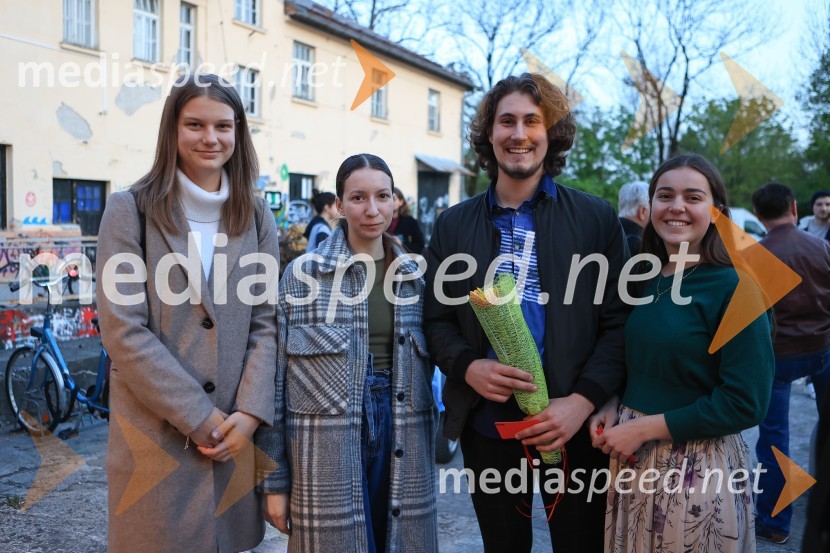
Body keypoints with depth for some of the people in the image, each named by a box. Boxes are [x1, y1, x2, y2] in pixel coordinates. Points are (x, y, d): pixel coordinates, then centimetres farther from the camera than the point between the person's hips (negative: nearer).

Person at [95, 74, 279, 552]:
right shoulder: (131, 209, -3)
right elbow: (123, 329, -10)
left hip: (236, 431, 3)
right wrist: (199, 416, -12)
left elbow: (266, 322, 5)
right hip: (155, 433, -3)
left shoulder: (257, 217, 8)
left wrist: (249, 413, -8)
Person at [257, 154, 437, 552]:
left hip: (399, 436, 4)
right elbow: (276, 376, -3)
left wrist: (428, 453, 12)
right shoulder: (303, 273, -4)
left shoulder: (414, 277, 7)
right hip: (326, 447, -3)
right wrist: (274, 478, -5)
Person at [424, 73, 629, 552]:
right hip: (485, 427, 2)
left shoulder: (597, 218, 0)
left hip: (574, 429, -1)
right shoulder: (453, 225, 5)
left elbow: (619, 322, -2)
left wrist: (583, 401, -15)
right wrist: (467, 366, -13)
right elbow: (438, 319, 7)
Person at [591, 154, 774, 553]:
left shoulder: (735, 289, -15)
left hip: (697, 468, -6)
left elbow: (746, 403, -17)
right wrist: (611, 407, -4)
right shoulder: (643, 279, 3)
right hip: (632, 461, 6)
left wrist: (644, 428, -17)